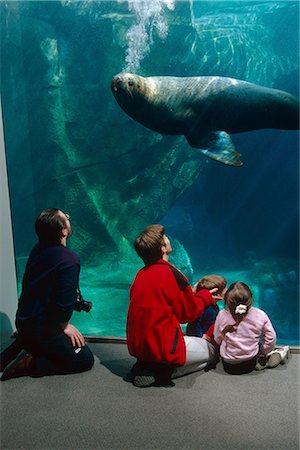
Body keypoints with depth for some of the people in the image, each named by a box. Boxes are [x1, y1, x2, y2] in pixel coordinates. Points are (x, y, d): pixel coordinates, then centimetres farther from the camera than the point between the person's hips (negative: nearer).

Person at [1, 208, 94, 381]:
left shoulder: (38, 250, 1)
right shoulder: (69, 261, -25)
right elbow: (66, 301, -26)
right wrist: (64, 326, -8)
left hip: (23, 319, 9)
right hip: (40, 327, -8)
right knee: (86, 359, 0)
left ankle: (25, 342, 12)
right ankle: (30, 364, -8)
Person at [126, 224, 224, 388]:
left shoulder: (141, 274, 3)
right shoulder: (170, 273, -19)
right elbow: (188, 312, -7)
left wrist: (193, 293, 13)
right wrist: (205, 296, 10)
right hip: (161, 347, -7)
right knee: (211, 351, 14)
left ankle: (147, 365, 6)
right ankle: (161, 372, -4)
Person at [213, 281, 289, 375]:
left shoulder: (222, 315, -16)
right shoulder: (260, 315, -16)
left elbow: (217, 340, -4)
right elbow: (270, 338, -4)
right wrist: (264, 352, 14)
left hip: (228, 366, -2)